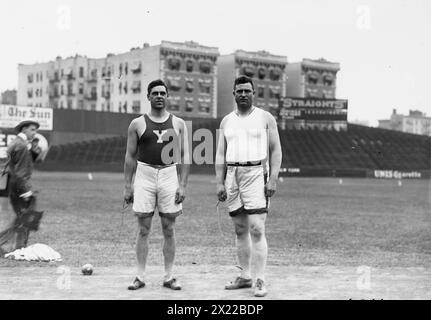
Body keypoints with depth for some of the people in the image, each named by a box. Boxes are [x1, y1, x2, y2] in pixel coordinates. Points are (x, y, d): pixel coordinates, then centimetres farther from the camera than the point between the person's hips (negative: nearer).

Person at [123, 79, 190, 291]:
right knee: (143, 229, 2)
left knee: (169, 229, 4)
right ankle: (140, 277, 8)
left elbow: (185, 156, 5)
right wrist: (127, 186, 0)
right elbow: (130, 156, 5)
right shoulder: (137, 124, 4)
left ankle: (168, 277, 12)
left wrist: (182, 185, -4)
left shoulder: (178, 124, 6)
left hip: (169, 176, 1)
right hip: (144, 176, -1)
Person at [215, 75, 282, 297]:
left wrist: (273, 180, -9)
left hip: (256, 174, -4)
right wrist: (220, 183, 3)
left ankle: (260, 281, -9)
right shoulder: (227, 121, 12)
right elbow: (221, 154, 12)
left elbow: (275, 151, 0)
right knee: (240, 229, 9)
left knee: (256, 230, -12)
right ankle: (245, 277, 18)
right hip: (232, 176, 4)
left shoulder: (266, 118, 2)